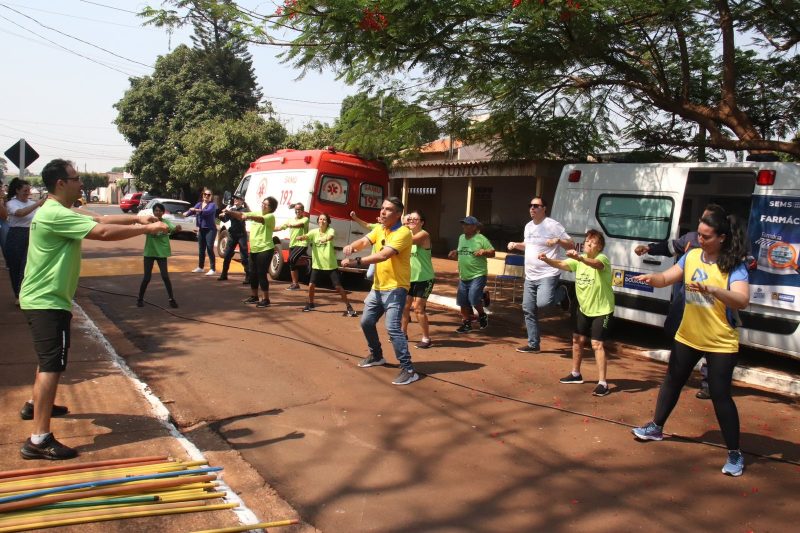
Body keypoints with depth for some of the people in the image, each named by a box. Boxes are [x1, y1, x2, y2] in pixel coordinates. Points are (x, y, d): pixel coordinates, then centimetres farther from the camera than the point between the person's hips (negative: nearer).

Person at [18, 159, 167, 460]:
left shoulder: (60, 213, 12)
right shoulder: (55, 214, -21)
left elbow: (100, 219, 14)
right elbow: (103, 232, -29)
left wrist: (136, 218, 3)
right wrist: (146, 229, -21)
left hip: (43, 299, 11)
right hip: (47, 302, -11)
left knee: (49, 358, 28)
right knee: (52, 365, -14)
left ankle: (36, 405, 48)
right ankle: (39, 440, -15)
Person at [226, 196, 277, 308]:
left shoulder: (271, 217, -9)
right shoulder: (256, 213, 13)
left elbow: (261, 219, -31)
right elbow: (241, 215, 8)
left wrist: (248, 217, -48)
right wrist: (229, 212, -8)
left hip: (265, 250, -7)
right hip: (254, 249, 8)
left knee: (262, 274, -8)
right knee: (253, 274, 14)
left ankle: (266, 300, -1)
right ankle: (254, 296, 28)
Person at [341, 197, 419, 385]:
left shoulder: (403, 233, -18)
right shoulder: (379, 229, 10)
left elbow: (383, 255, -29)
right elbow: (364, 241, -2)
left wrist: (356, 262, -33)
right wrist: (352, 246, -26)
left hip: (395, 288, -9)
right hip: (377, 287, 9)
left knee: (392, 328, -18)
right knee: (366, 322, 18)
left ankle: (408, 370, -12)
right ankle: (376, 356, 40)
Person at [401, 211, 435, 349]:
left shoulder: (423, 234, -16)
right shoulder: (407, 234, 10)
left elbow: (409, 240, -33)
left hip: (424, 279, -8)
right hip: (410, 278, 8)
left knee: (418, 308, -8)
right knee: (405, 306, 12)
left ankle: (426, 338, 3)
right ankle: (403, 333, 28)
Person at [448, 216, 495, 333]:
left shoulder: (481, 239, -8)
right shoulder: (461, 238, 12)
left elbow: (492, 252, -6)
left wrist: (484, 251, -24)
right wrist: (455, 253, 7)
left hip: (478, 275, -7)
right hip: (464, 276, 7)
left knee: (473, 298, -17)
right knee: (463, 302, 8)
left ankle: (482, 315, 12)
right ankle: (466, 324, 22)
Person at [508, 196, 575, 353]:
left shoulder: (553, 225, -10)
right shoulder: (528, 226, 13)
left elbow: (571, 245, -8)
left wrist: (558, 240, -26)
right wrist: (516, 245, 11)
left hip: (548, 275, -7)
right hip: (530, 277, 7)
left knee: (542, 303, -26)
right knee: (528, 310, 7)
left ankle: (562, 293, 8)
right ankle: (533, 344, 17)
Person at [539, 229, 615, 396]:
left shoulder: (603, 259, -20)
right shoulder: (578, 260, 0)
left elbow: (595, 264, -44)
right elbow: (561, 264, -11)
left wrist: (580, 257, -63)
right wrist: (547, 260, -31)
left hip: (602, 310, -7)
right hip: (584, 308, 7)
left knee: (596, 344, -14)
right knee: (577, 339, 14)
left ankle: (602, 383, -9)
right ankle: (576, 374, 32)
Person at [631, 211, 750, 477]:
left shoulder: (734, 266, -17)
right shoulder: (691, 256, -2)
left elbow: (742, 300, -31)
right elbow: (667, 278, -2)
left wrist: (711, 289, -47)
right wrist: (652, 278, -25)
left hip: (721, 344, -5)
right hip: (687, 337, 6)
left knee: (720, 395, -3)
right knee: (672, 382, 18)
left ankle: (735, 453, 12)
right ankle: (656, 427, 38)